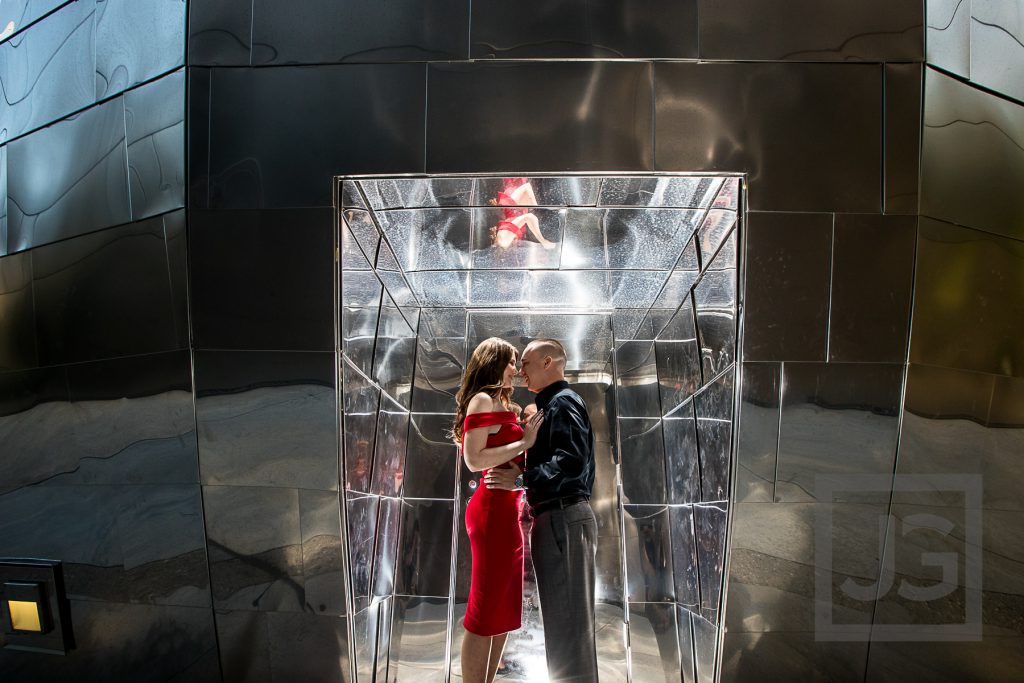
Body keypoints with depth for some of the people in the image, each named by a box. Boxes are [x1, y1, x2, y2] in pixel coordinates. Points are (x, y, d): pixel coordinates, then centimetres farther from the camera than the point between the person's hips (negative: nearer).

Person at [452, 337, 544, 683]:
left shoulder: (502, 404, 17)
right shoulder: (482, 400, -10)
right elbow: (474, 460, -19)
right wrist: (524, 442, -16)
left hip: (507, 510, 10)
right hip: (493, 510, -10)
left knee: (504, 608, 15)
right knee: (487, 607, -2)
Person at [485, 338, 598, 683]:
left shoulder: (563, 402, -11)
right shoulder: (551, 404, 20)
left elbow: (571, 462, -24)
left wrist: (520, 480, -22)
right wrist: (534, 503, 19)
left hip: (564, 519, -10)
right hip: (556, 518, 10)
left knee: (567, 616, -5)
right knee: (563, 614, 17)